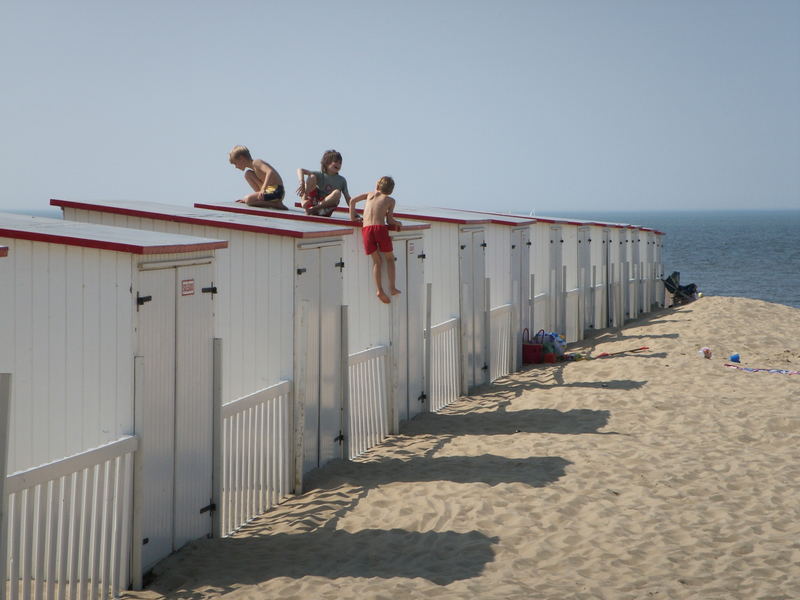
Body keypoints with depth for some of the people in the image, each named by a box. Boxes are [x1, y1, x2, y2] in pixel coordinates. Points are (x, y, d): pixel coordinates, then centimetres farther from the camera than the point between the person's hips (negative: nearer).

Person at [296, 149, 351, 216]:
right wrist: (302, 182, -26)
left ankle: (314, 208, -29)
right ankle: (305, 201, -25)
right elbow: (300, 170, -7)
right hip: (314, 202, -1)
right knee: (312, 177, -13)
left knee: (337, 193, -29)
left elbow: (348, 198, 7)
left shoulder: (342, 181, 8)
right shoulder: (320, 175, 2)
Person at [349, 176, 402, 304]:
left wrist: (352, 217, 27)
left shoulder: (370, 194, 24)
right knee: (390, 258, 15)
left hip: (366, 228, 2)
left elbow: (352, 201, 22)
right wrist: (398, 223, 29)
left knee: (377, 260, 9)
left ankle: (380, 290, -8)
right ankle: (392, 288, 7)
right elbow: (389, 220, 10)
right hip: (380, 227, -2)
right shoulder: (390, 200, 16)